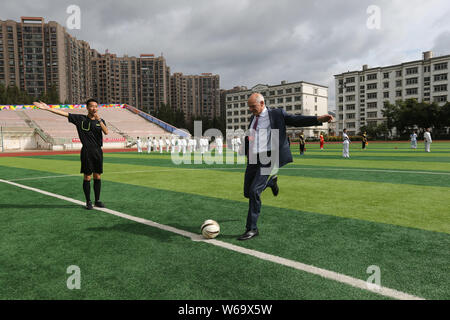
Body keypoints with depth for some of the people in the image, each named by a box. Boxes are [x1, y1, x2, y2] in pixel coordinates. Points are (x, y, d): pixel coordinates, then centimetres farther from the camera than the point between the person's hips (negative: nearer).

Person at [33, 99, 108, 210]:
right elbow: (64, 113, -3)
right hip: (86, 152, -3)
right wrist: (48, 108, -9)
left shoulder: (100, 120, 7)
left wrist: (99, 120, -21)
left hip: (98, 151, 3)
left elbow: (106, 132, -10)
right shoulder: (80, 119, 1)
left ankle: (97, 201, 18)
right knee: (87, 177, 1)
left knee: (97, 177, 7)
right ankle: (88, 202, 12)